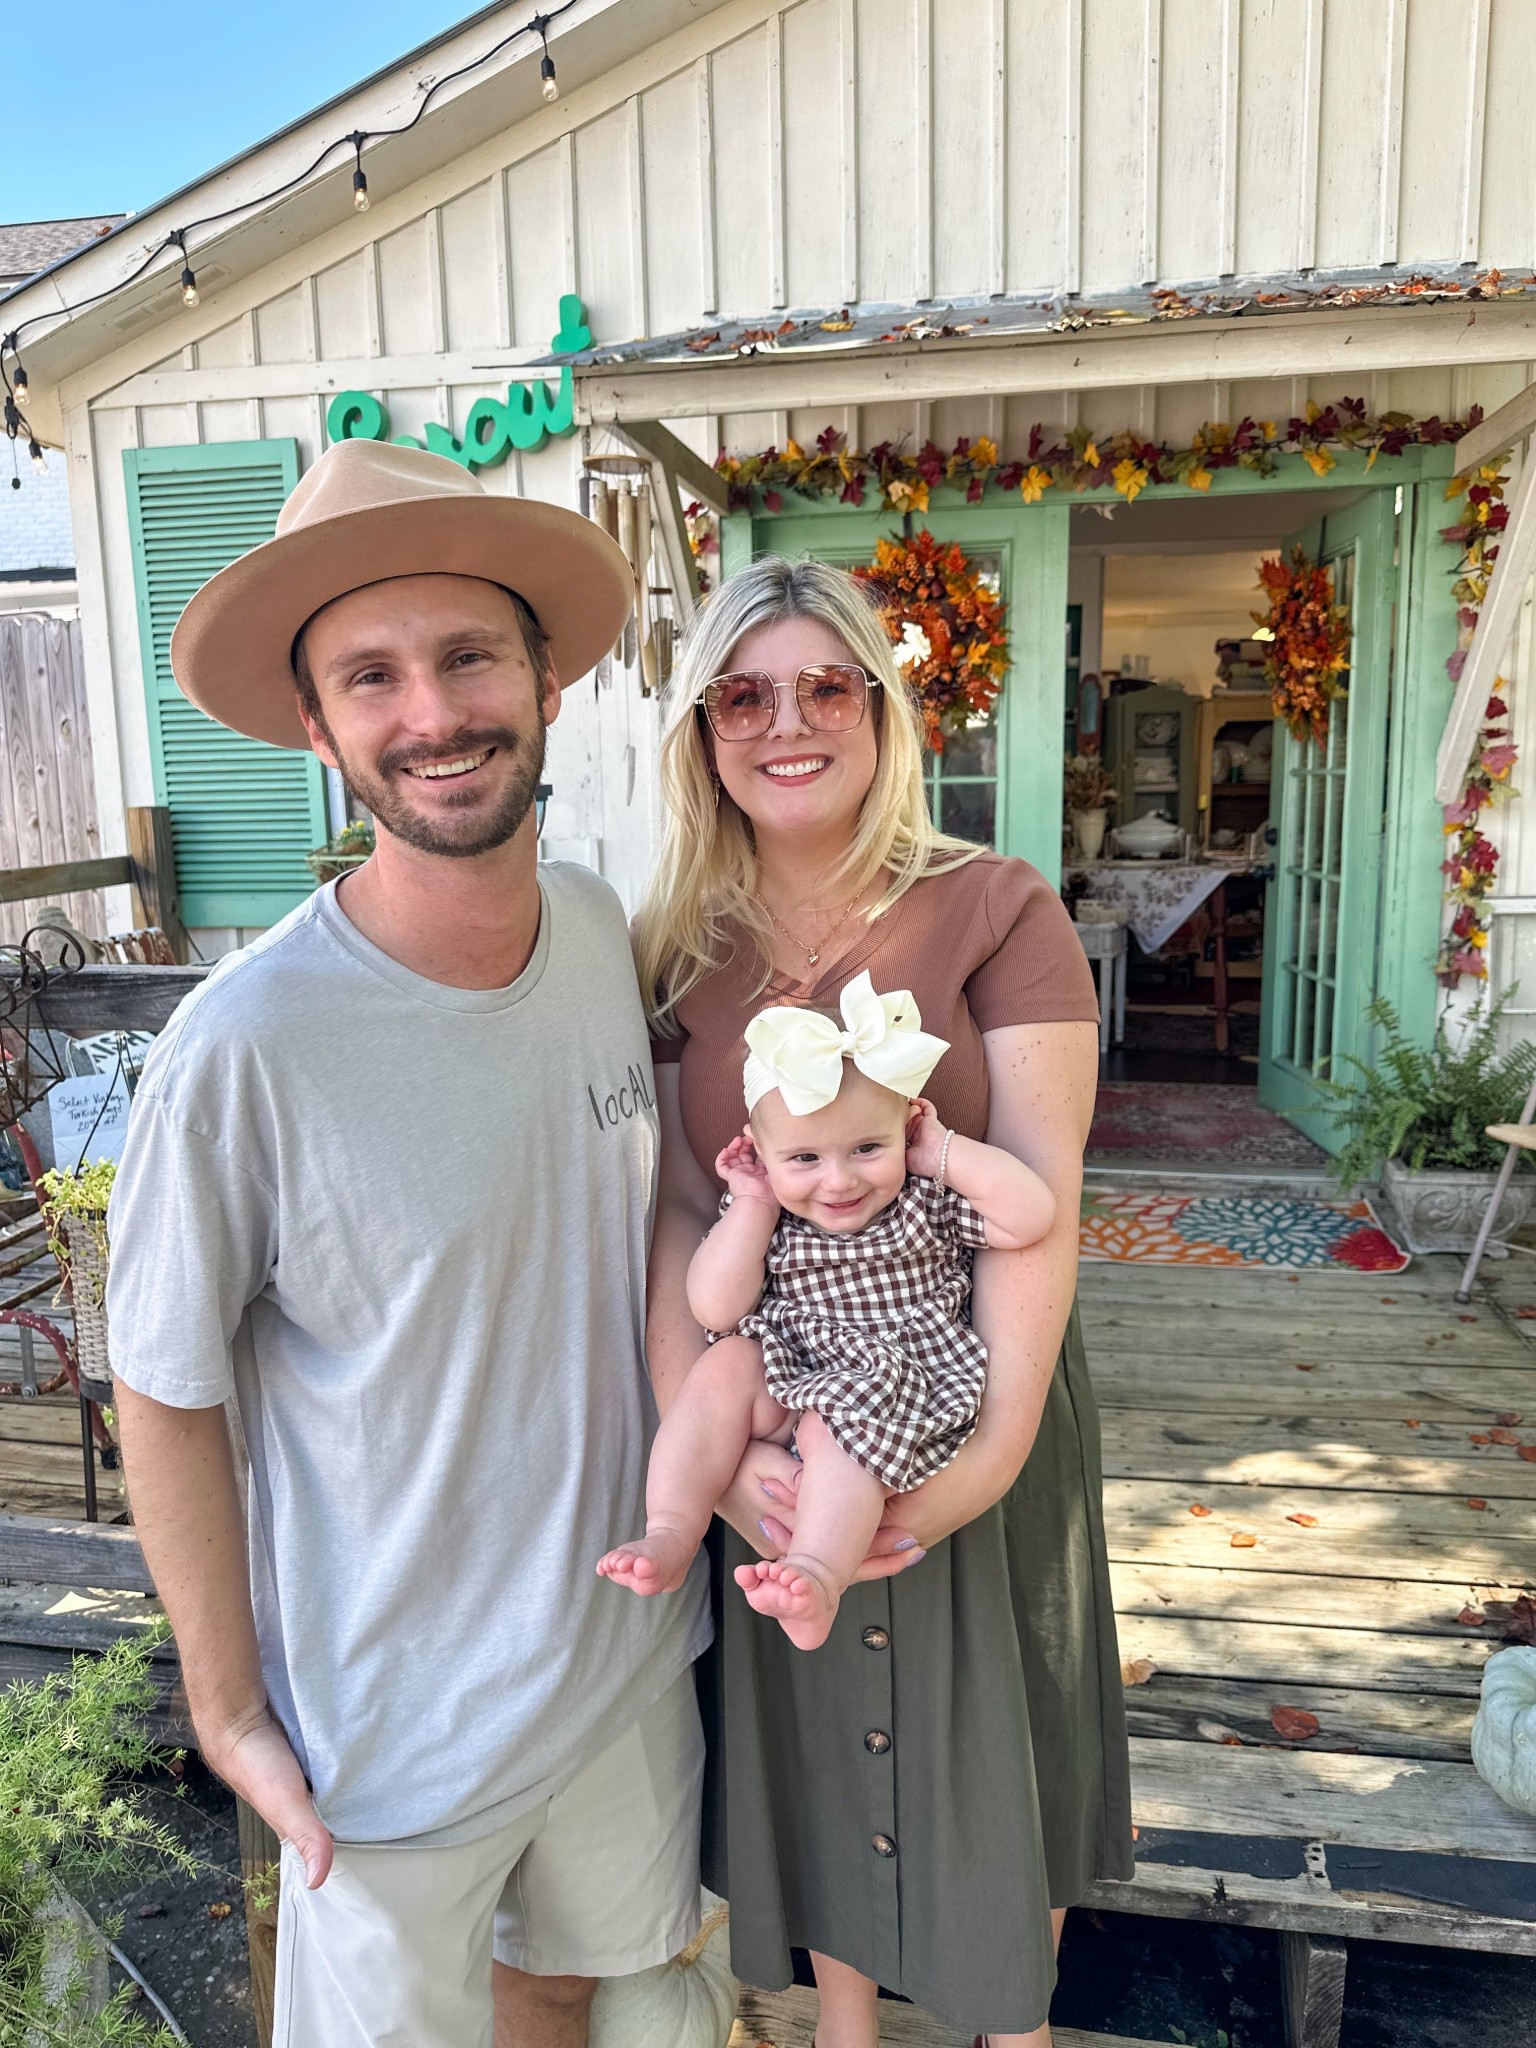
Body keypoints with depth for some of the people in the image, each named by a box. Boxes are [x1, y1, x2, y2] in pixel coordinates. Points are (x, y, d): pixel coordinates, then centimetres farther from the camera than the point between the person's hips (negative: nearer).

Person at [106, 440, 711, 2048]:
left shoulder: (603, 930, -10)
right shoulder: (244, 1048, -27)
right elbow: (164, 1396, -14)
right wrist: (231, 1710, -8)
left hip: (634, 1651, 5)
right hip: (401, 1718, -4)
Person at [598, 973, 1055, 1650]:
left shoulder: (927, 1200, -4)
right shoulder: (758, 1213, 2)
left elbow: (1032, 1215, -15)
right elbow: (716, 1310, -6)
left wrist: (945, 1152, -13)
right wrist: (754, 1206, -10)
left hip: (901, 1395, -3)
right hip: (786, 1380, 4)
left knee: (838, 1423, -31)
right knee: (724, 1367, -22)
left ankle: (818, 1575, -39)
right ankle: (669, 1535, -24)